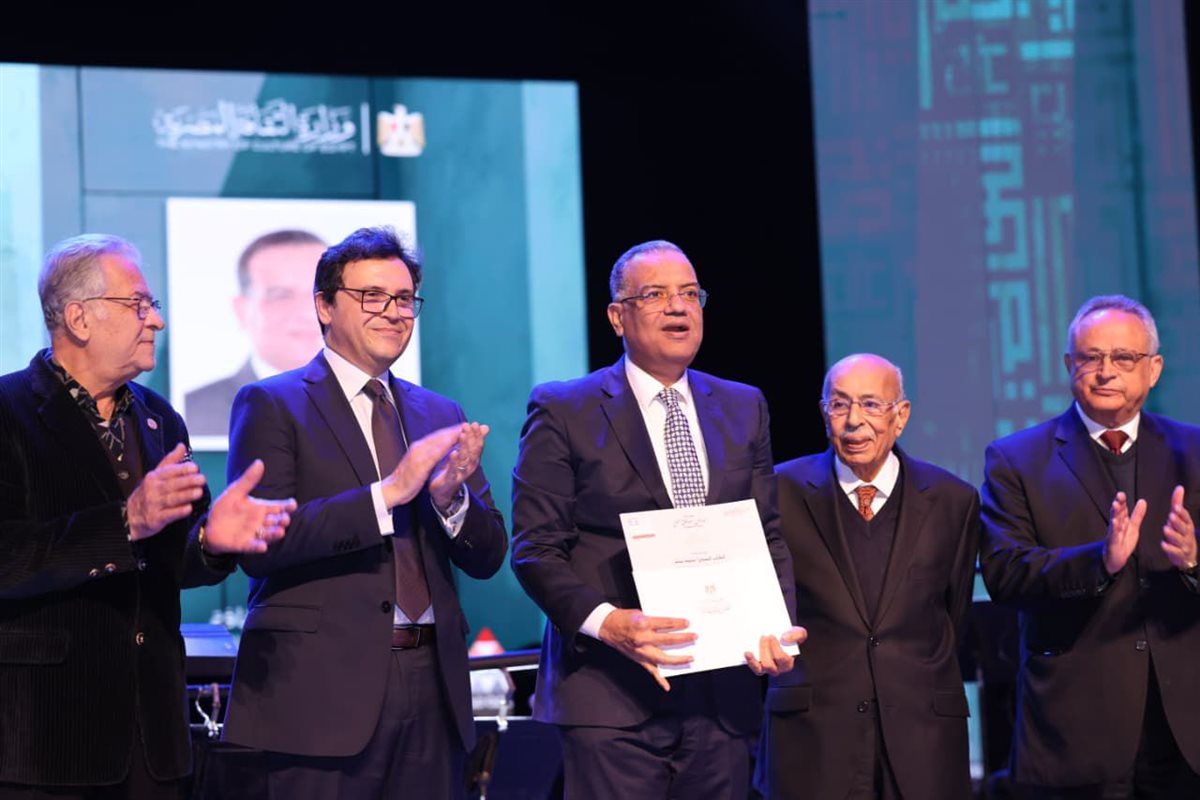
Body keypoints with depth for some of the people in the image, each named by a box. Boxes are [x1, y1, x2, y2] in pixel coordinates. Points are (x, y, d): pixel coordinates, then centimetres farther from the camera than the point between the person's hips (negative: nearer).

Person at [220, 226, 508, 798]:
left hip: (432, 687, 5)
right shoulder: (271, 405, -1)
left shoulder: (439, 417, 14)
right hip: (322, 688, -5)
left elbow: (488, 557, 12)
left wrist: (450, 497, -9)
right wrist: (387, 493, -19)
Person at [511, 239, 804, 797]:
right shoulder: (564, 411, 1)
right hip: (611, 696, -4)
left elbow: (769, 536, 14)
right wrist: (606, 622, -19)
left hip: (723, 690, 4)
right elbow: (536, 548, -4)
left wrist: (776, 624, -4)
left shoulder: (744, 409, 14)